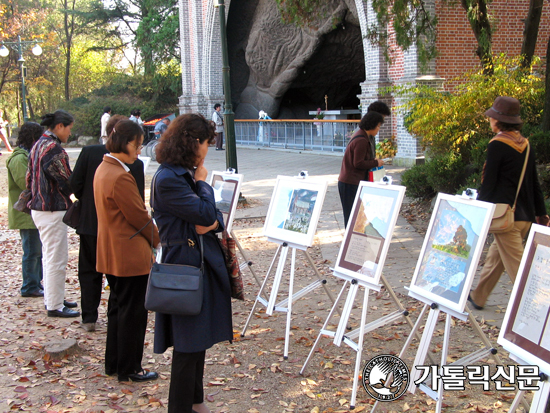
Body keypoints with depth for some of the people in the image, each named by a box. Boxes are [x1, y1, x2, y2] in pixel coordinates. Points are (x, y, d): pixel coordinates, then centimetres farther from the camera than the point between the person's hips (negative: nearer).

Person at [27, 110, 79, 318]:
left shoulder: (38, 145, 12)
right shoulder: (53, 148, -19)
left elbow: (29, 178, 16)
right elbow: (66, 181, -17)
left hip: (39, 207, 10)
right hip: (52, 211, -10)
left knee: (49, 256, 19)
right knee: (57, 259, -2)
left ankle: (53, 298, 30)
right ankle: (55, 306, 6)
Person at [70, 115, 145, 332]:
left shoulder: (88, 152, -9)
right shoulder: (135, 163, -12)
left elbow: (75, 183, -8)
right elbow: (138, 200, -10)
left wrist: (87, 201, 10)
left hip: (90, 223, 1)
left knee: (89, 271, 14)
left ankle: (89, 318, 16)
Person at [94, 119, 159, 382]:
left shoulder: (103, 169, 9)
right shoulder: (121, 177, -23)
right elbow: (139, 217, -17)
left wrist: (151, 239, 13)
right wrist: (159, 240, -1)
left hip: (111, 254, 10)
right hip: (130, 256, -10)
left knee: (118, 307, 19)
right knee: (133, 311, 2)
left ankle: (113, 363, 30)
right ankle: (129, 370, 13)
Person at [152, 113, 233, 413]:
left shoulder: (187, 175, 10)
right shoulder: (168, 180, -19)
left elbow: (214, 217, 12)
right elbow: (205, 214, -22)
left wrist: (212, 222, -11)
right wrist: (202, 182, -7)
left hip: (204, 264, 9)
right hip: (185, 266, -9)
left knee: (200, 339, 19)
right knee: (188, 344, 1)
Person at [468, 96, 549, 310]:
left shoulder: (497, 145, -13)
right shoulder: (525, 144, 9)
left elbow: (488, 182, -12)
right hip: (526, 215, 8)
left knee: (517, 268, -6)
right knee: (495, 256, 22)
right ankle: (478, 296, 37)